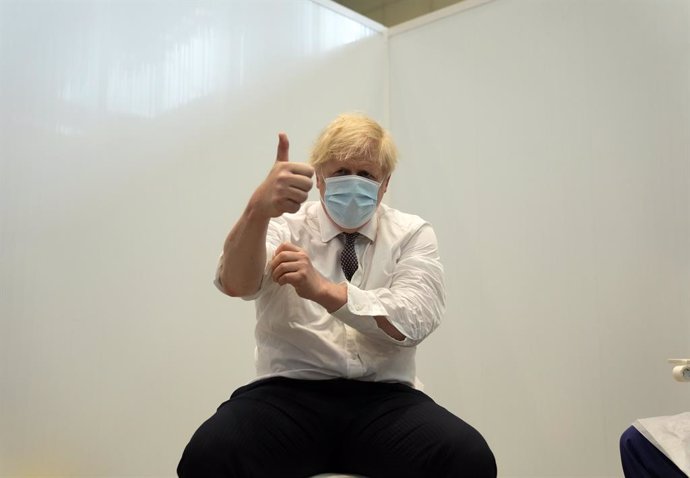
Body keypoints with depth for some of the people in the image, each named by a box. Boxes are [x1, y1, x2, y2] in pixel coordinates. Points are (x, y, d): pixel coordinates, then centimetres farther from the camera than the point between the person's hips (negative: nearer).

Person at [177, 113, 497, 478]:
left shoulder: (412, 234, 9)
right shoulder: (285, 225, 6)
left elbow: (412, 322, -9)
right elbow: (236, 284, -15)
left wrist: (324, 289, -23)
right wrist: (258, 210, -35)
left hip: (383, 401, 1)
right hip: (287, 395, -1)